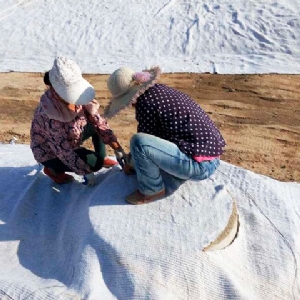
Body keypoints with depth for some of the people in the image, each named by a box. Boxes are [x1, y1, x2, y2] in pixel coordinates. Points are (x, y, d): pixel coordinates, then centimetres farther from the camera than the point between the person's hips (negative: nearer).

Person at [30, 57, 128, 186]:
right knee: (95, 163, -18)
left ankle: (102, 157, 12)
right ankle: (52, 169, 2)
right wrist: (87, 172, -23)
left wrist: (118, 149, -19)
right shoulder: (49, 114, -39)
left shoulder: (76, 93, -21)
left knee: (97, 124, -8)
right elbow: (64, 152, -30)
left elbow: (97, 120, -15)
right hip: (50, 152, -6)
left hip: (71, 137, 7)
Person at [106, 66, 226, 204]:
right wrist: (130, 157, 29)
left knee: (139, 142, -22)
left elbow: (142, 139, -6)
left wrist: (130, 163, 13)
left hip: (200, 165, -10)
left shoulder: (146, 101, -17)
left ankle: (152, 190, 0)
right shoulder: (158, 89, 10)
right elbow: (149, 133, 23)